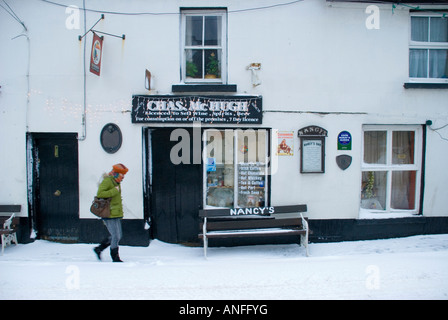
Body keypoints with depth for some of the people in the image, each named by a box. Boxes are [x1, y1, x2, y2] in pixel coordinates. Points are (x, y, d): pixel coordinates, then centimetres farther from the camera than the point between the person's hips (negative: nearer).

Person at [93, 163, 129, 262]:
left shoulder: (116, 182, 17)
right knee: (116, 236, -4)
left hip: (116, 214, 10)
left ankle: (99, 248, 25)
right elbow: (99, 194, -25)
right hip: (109, 214, -10)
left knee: (118, 235, 14)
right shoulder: (107, 181, -12)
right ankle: (115, 257, 10)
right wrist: (114, 191, -24)